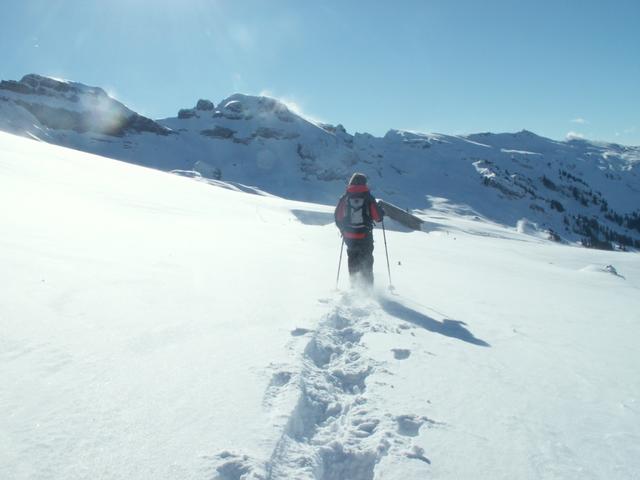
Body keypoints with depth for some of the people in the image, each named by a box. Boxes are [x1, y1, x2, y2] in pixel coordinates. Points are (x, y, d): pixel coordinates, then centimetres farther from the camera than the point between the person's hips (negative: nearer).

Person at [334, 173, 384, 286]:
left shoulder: (345, 198, -2)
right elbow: (378, 217, -7)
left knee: (353, 261, 18)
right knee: (366, 261, 12)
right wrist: (380, 210, 16)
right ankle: (368, 285, 5)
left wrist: (343, 230, 19)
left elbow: (337, 217, 2)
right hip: (365, 237, -1)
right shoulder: (368, 198, -7)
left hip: (349, 237, 2)